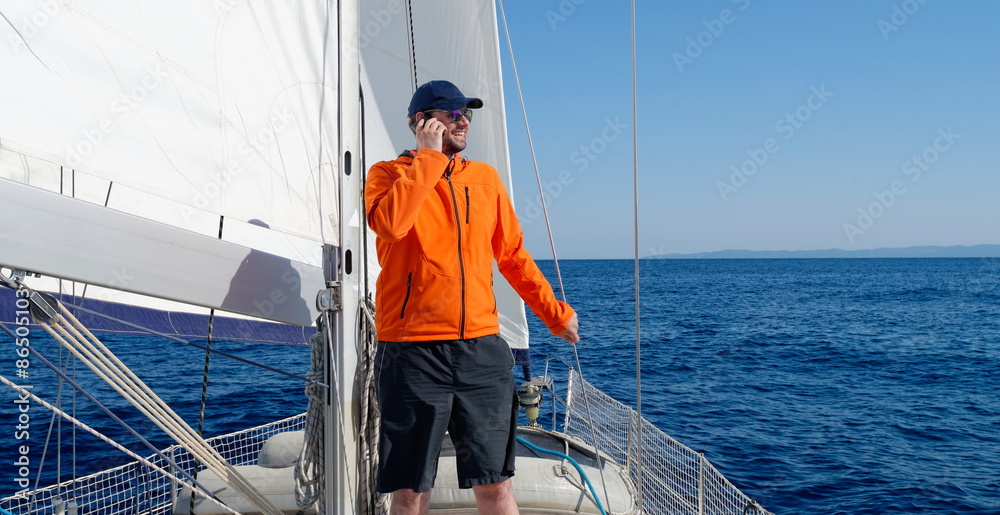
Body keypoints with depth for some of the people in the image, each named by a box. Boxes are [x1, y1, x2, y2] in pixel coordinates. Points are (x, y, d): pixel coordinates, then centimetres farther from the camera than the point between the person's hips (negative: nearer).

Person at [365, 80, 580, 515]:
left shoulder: (485, 176, 14)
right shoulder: (388, 174, 3)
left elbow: (512, 255, 20)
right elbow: (389, 223, -21)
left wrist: (555, 313, 19)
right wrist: (430, 156, -11)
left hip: (482, 348, 4)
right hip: (413, 352, -3)